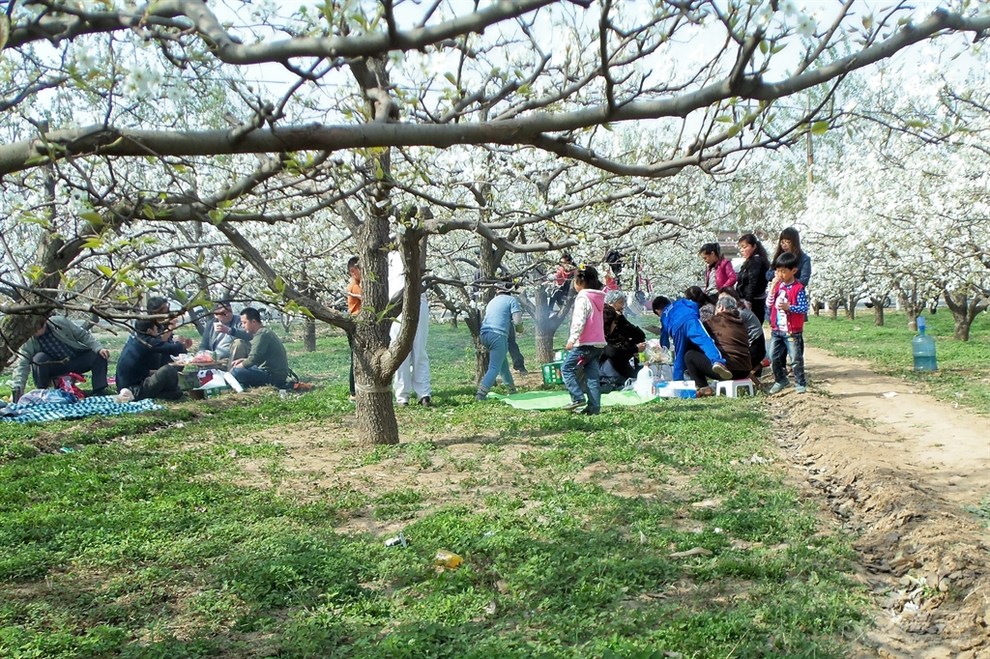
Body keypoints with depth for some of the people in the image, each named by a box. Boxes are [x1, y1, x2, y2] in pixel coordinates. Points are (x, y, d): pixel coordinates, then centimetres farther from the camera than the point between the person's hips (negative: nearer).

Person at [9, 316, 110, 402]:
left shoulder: (60, 322, -17)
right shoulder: (28, 343, -19)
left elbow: (83, 335, -8)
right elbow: (21, 365, -26)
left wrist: (99, 348, -20)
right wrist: (16, 389, -38)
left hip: (77, 362, 1)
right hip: (56, 368, -1)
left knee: (99, 356, -22)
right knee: (39, 358, -30)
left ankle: (99, 392, -19)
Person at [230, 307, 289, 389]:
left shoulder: (261, 334, -15)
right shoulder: (265, 332, 18)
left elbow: (253, 359, -22)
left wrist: (236, 367, -8)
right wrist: (243, 360, 11)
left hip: (274, 375, -11)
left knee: (236, 372, -23)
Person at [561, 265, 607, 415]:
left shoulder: (583, 298, -10)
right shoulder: (598, 298, 18)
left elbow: (579, 321, -20)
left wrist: (572, 339, -23)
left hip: (585, 343, -9)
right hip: (599, 343, 9)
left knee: (567, 368, 0)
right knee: (592, 375, 7)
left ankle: (578, 398, -9)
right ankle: (594, 406, 3)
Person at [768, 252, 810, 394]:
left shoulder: (798, 288, -12)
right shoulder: (778, 285, 5)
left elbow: (804, 308, -15)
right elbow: (769, 303, 0)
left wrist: (788, 307, -28)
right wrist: (773, 287, -9)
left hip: (792, 331, -6)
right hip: (776, 330, 6)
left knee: (796, 359, 2)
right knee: (774, 357, 10)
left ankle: (800, 383, 15)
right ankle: (780, 380, 27)